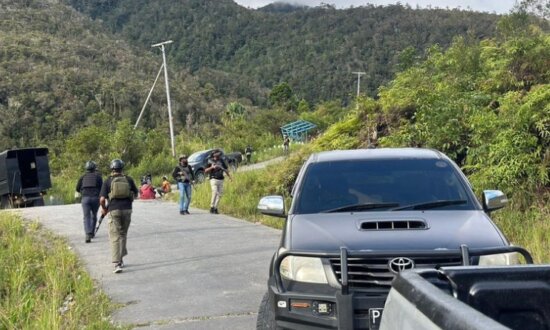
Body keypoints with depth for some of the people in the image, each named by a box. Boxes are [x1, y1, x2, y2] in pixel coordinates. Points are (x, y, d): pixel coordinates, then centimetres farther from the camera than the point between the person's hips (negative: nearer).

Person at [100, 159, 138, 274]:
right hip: (127, 209, 2)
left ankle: (117, 264, -11)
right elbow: (135, 194, 17)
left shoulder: (108, 181, 0)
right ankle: (120, 260, 24)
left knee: (115, 237, -1)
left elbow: (102, 199, -6)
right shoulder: (129, 179, 6)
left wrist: (104, 209, 13)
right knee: (123, 234, 19)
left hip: (114, 210, -2)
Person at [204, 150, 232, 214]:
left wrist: (229, 176, 7)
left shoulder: (221, 161, 10)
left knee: (219, 194, 2)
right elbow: (205, 171, -3)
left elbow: (225, 169, 18)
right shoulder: (210, 161, -1)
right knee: (215, 192, -19)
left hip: (220, 180, 5)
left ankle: (215, 208, 9)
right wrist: (212, 167, -19)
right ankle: (212, 207, -13)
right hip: (213, 179, -4)